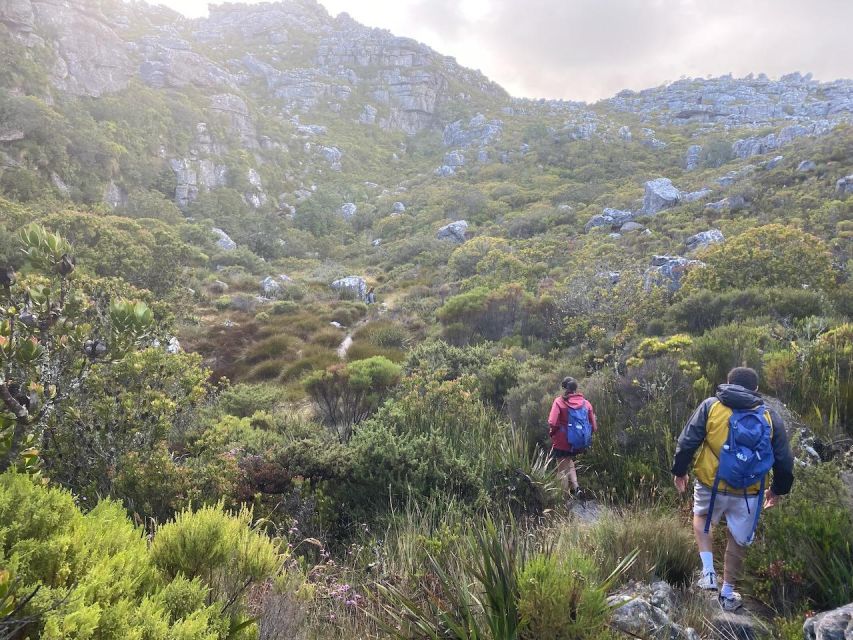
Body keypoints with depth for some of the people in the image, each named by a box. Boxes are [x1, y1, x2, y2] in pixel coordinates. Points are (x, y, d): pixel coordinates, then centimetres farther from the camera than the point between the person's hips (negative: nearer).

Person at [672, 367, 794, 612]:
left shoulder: (711, 406, -3)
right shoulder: (770, 417, 2)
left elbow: (687, 442, -6)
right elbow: (784, 461, 7)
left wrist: (679, 471, 7)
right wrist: (778, 489, 23)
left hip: (710, 486, -1)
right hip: (748, 494, 1)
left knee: (701, 518, 28)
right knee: (737, 541, 19)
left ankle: (708, 572, 16)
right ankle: (728, 594, 31)